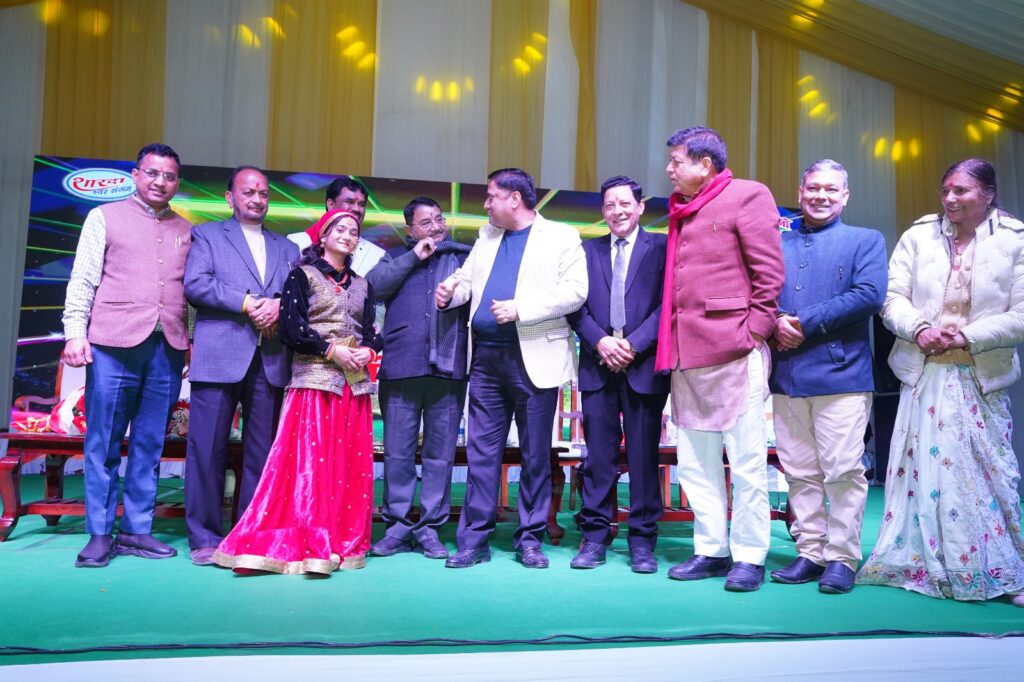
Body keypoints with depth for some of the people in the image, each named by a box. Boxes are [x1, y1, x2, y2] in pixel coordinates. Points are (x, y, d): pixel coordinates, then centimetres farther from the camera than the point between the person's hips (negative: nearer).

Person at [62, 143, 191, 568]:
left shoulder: (185, 230, 17)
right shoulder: (105, 217, 9)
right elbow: (82, 281, 4)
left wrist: (192, 341, 7)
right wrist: (75, 332, -6)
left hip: (167, 348, 3)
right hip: (114, 344, -2)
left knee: (149, 445, 4)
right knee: (103, 444, 0)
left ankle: (136, 530, 13)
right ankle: (99, 535, 9)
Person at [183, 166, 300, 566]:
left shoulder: (286, 248, 22)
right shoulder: (207, 235, 12)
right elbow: (195, 284, -4)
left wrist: (279, 305, -10)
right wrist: (248, 303, -11)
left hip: (270, 361, 3)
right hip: (219, 357, -3)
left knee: (262, 454, 3)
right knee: (207, 449, -2)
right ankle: (205, 539, 8)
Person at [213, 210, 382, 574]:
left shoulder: (362, 285, 18)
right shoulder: (302, 275, 4)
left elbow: (372, 331, 16)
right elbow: (292, 327, -5)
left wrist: (368, 350, -6)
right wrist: (332, 350, -13)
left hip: (354, 383, 5)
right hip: (315, 379, -5)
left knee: (351, 464, 3)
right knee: (310, 459, -9)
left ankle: (344, 541, 11)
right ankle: (306, 544, -4)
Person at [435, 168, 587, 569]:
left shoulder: (561, 237, 1)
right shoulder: (487, 236, 18)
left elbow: (575, 291, -10)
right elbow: (467, 275, 24)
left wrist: (520, 308, -18)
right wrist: (451, 290, 0)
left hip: (534, 359, -4)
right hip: (485, 358, 5)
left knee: (535, 454, 4)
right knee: (481, 451, 5)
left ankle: (530, 540, 16)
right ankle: (474, 540, 13)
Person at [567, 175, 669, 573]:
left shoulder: (661, 248, 5)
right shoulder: (588, 251, 15)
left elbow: (667, 305, -4)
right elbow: (576, 305, 7)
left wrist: (633, 345, -12)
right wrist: (600, 342, -8)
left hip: (644, 365, -2)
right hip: (598, 365, 3)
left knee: (643, 457, 2)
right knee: (598, 456, 5)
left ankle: (642, 540, 12)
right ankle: (595, 536, 13)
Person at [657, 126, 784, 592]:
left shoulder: (747, 195, 0)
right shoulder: (681, 210, 21)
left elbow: (768, 271, -6)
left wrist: (754, 331, -11)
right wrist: (670, 343, 13)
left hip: (732, 349, -8)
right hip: (686, 352, 8)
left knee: (746, 460, -1)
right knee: (695, 461, 10)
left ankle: (749, 557, 8)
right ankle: (711, 550, 20)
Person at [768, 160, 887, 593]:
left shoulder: (866, 240, 8)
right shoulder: (777, 243, 17)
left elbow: (869, 294, -7)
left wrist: (805, 323, -12)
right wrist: (776, 324, -12)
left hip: (841, 373, -3)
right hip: (786, 375, 3)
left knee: (843, 471, -3)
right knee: (799, 472, 7)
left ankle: (841, 558, 8)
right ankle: (809, 553, 17)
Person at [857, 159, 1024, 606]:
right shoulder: (919, 234, 3)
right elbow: (893, 299, 0)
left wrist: (966, 336, -17)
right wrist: (919, 329, -17)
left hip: (982, 379, -1)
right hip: (923, 376, 1)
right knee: (920, 469, 6)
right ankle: (919, 564, 21)